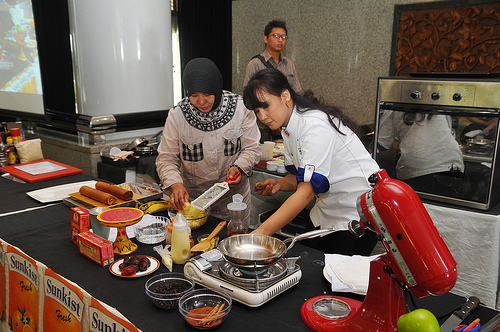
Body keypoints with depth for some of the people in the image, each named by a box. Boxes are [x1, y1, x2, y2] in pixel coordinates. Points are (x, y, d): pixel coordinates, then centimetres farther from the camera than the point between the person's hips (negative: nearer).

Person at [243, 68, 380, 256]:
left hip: (358, 215, -8)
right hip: (328, 212, 8)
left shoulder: (316, 126, -27)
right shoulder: (288, 129, 2)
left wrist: (262, 231, -35)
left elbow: (307, 191, -33)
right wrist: (280, 184, -11)